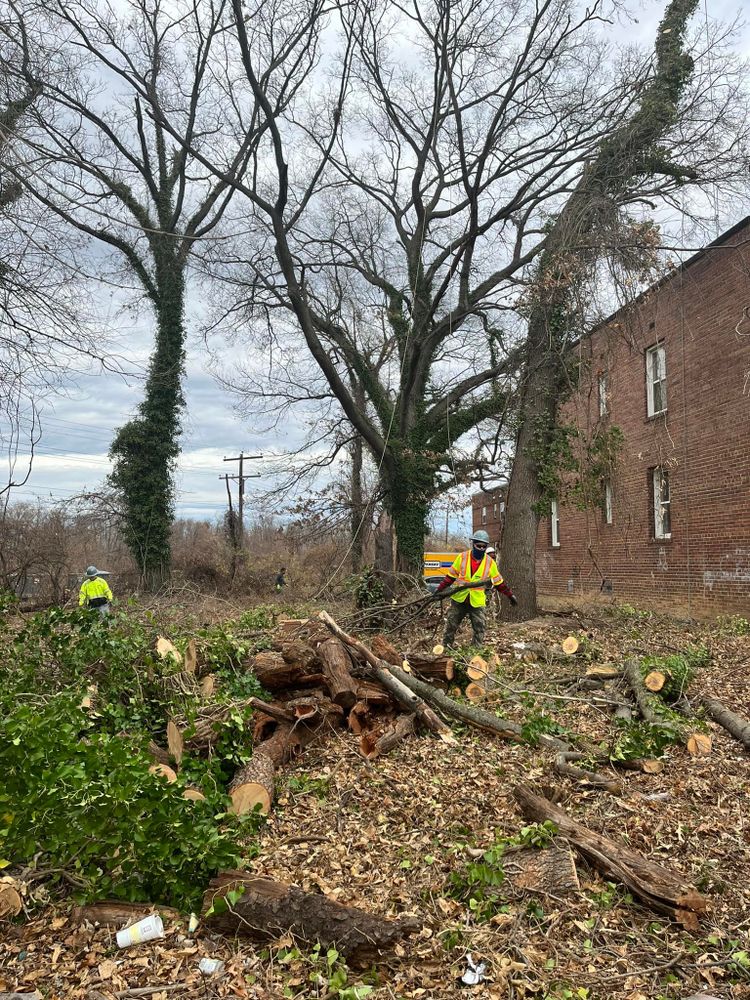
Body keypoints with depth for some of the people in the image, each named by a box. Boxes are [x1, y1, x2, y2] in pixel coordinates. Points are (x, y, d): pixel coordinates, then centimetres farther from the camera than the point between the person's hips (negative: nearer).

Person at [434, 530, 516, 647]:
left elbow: (499, 582, 8)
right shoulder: (462, 557, -5)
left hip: (477, 602, 0)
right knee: (450, 627, 11)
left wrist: (510, 595, 8)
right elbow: (450, 576, 2)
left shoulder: (490, 563, -2)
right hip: (458, 600, 0)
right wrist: (440, 590, -2)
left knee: (480, 631, -2)